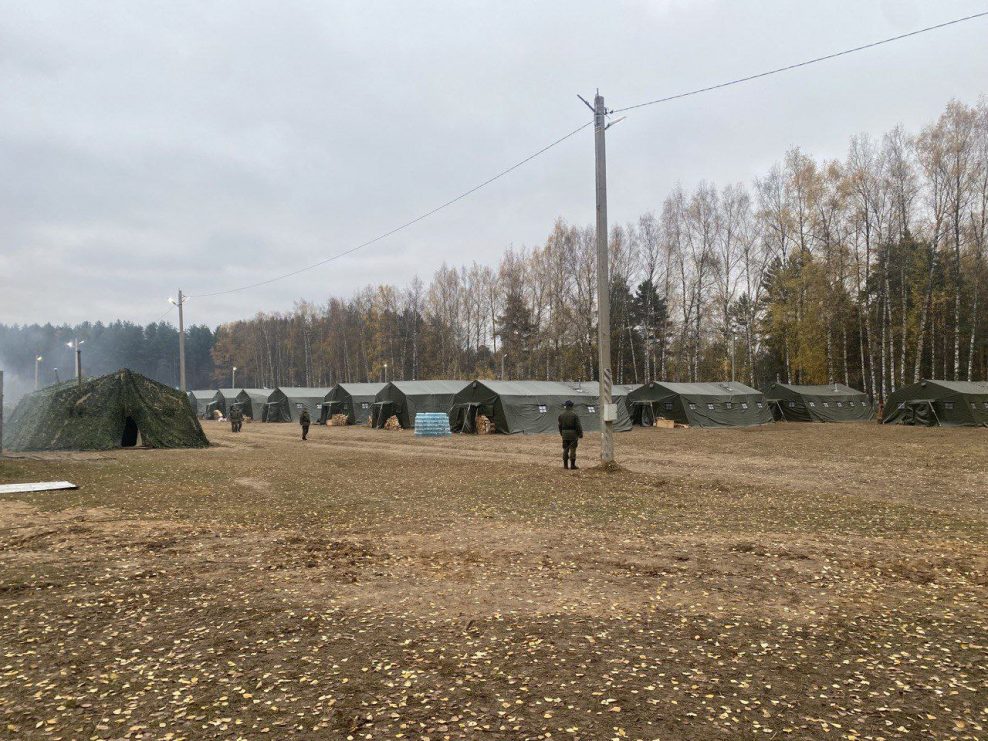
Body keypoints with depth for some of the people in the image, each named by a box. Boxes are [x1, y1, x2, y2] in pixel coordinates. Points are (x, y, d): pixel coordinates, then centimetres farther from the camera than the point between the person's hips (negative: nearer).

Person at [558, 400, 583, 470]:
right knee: (572, 450, -1)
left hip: (564, 434, 4)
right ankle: (572, 465, 0)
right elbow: (578, 425, -11)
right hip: (573, 434, -4)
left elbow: (560, 426, 9)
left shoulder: (561, 415, 3)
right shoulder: (575, 415, -10)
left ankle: (565, 465, 11)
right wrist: (580, 435, -3)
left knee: (565, 450, 9)